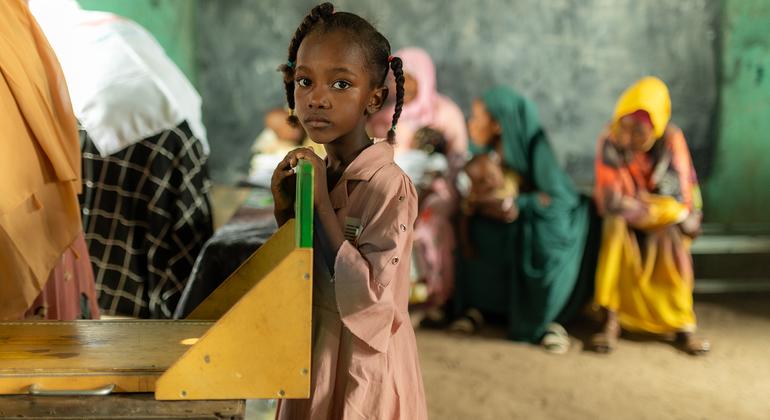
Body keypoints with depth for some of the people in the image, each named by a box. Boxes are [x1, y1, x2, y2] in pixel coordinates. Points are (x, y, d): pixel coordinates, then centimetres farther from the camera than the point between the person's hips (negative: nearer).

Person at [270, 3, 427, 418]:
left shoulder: (389, 185, -19)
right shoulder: (311, 173, 1)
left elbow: (368, 294, -26)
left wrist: (323, 205, -24)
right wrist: (285, 213, -7)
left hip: (362, 366, -6)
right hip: (311, 355, 6)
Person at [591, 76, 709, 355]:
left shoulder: (672, 141, -18)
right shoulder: (610, 142, -19)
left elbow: (678, 199, -19)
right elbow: (609, 201, -24)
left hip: (667, 218, 0)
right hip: (628, 218, 0)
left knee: (671, 235, -33)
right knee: (616, 225, -34)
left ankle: (683, 323, -24)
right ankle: (611, 320, -32)